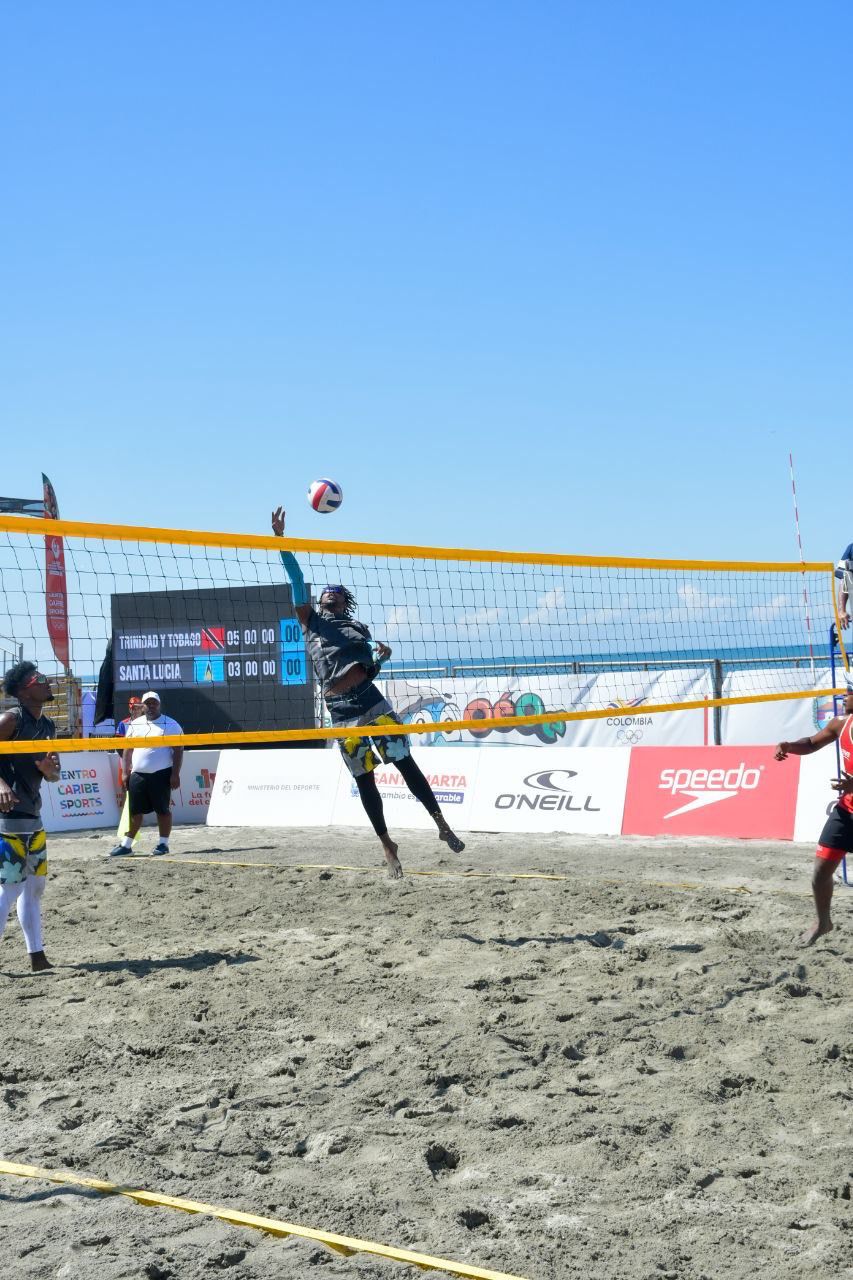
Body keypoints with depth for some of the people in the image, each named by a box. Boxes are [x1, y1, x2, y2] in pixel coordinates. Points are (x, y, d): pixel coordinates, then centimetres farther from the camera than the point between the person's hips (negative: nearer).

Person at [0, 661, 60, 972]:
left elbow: (54, 776, 17)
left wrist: (49, 768, -5)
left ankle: (38, 958, 19)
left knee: (35, 887, 12)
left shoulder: (47, 726, 12)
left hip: (33, 817, 9)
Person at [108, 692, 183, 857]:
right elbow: (127, 750, 15)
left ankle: (163, 843, 11)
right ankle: (126, 844, 9)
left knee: (163, 810, 2)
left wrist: (175, 774, -11)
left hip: (161, 775, -4)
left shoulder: (170, 724, -1)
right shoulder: (135, 724, 13)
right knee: (134, 810, 5)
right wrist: (125, 772, 6)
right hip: (138, 774, 4)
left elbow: (178, 750, -4)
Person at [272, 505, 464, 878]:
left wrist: (380, 657, -6)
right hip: (342, 716, 0)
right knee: (364, 781, 3)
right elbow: (296, 580, 0)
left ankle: (442, 825, 6)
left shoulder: (358, 628, 15)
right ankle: (387, 845, 11)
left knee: (406, 764, -2)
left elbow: (368, 669, 16)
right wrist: (280, 540, -10)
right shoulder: (311, 620, 10)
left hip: (373, 705, 0)